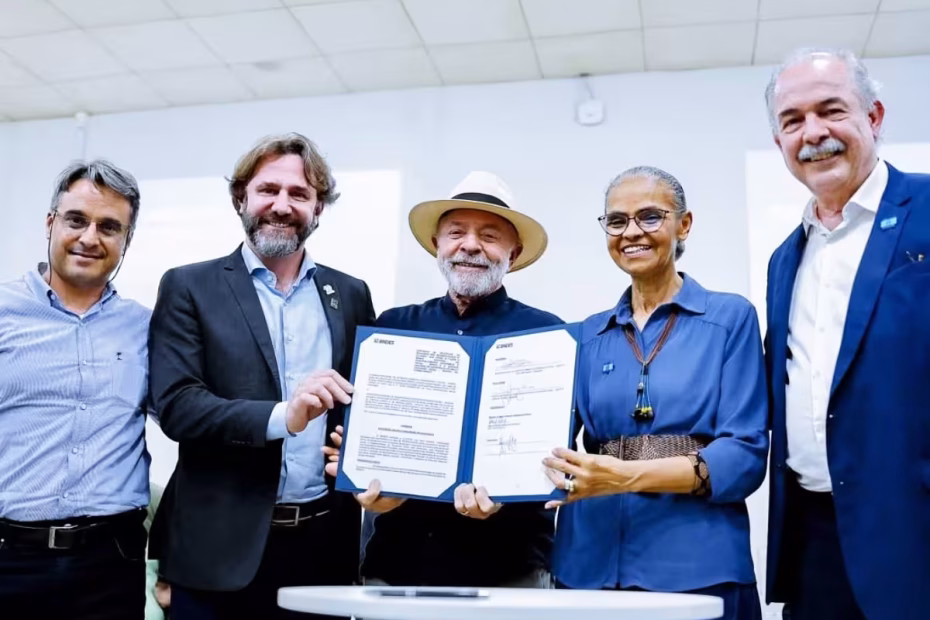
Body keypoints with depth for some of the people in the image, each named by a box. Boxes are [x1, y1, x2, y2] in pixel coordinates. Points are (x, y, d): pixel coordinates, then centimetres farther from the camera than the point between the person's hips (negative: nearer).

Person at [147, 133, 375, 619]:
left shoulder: (351, 294, 9)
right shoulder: (189, 287, 0)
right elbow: (176, 404, -10)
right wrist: (281, 416, -24)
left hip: (327, 541, 3)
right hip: (222, 546, -2)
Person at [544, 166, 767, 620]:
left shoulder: (730, 317, 0)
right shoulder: (589, 335, 10)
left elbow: (745, 456, -9)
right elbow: (565, 442, 7)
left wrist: (627, 476, -20)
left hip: (697, 564, -3)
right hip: (591, 560, 3)